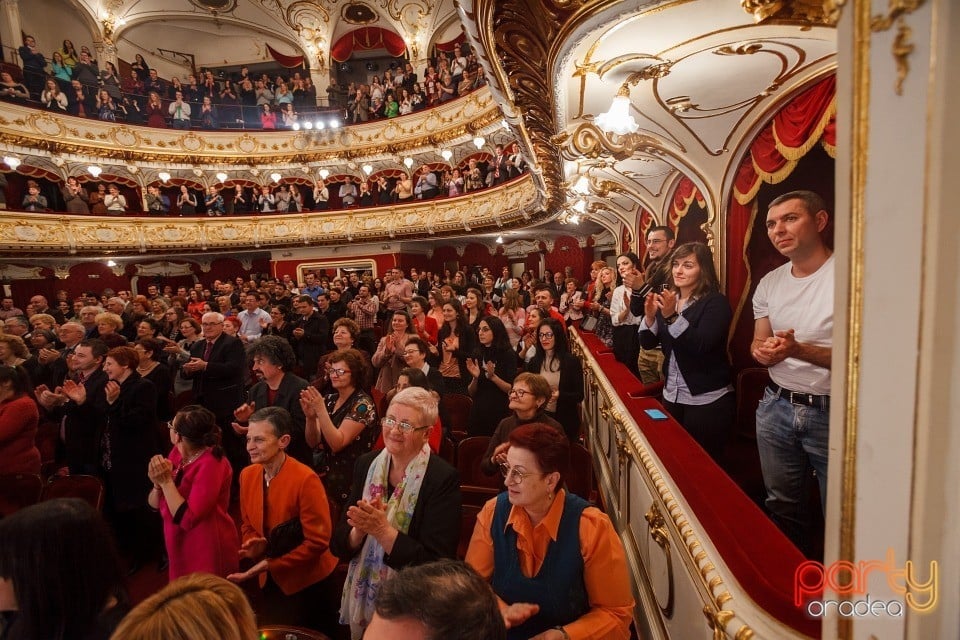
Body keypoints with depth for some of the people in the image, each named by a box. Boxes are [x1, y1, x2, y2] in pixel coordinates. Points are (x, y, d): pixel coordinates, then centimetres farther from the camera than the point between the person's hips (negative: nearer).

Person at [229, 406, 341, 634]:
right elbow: (247, 524, 8)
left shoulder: (306, 479, -26)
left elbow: (318, 541, -22)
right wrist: (255, 546, -12)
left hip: (309, 584, -6)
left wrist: (271, 564, -21)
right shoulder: (247, 475, -5)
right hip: (272, 582, 6)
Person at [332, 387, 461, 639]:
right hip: (361, 599, 4)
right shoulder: (365, 464, -6)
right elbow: (339, 545, -3)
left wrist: (382, 529, -27)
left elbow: (436, 563, -22)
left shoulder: (443, 479, -20)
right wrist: (360, 530, -23)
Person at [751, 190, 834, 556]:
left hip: (833, 412, -5)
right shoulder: (770, 283, 6)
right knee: (782, 508, 21)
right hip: (776, 406, 6)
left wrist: (799, 350, -28)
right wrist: (763, 352, -10)